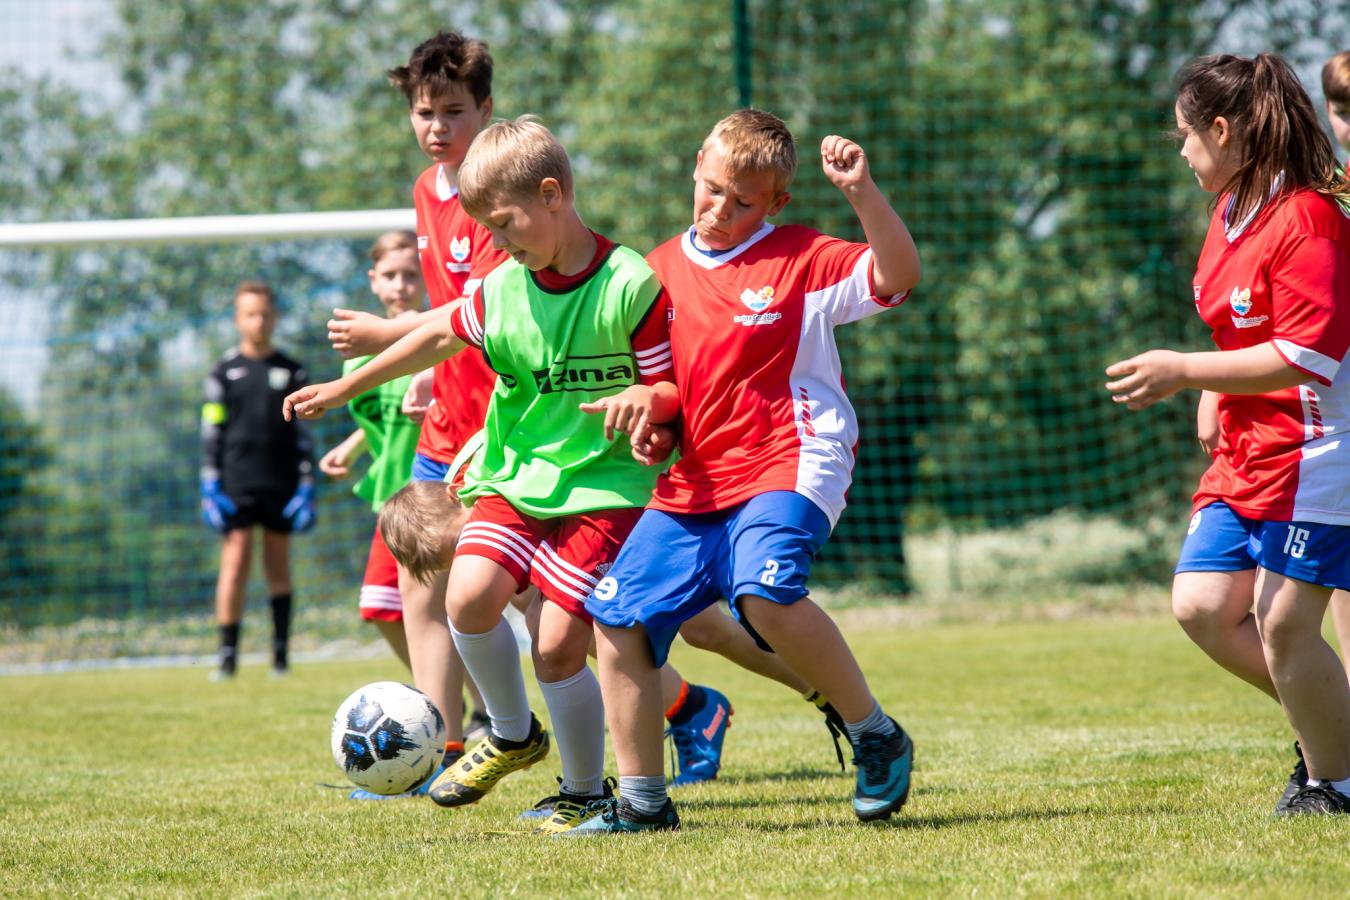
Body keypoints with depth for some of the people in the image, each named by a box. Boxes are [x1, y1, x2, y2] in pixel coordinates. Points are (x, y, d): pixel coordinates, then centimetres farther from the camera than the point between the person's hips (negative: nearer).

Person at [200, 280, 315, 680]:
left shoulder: (292, 372, 8)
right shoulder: (224, 372, 6)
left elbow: (304, 433, 8)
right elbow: (211, 433, 5)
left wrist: (306, 488, 1)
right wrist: (210, 489, -2)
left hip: (281, 483, 1)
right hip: (237, 484, -1)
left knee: (278, 568, 5)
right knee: (234, 564, -9)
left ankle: (281, 653, 11)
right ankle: (228, 655, -9)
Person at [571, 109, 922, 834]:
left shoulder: (801, 259, -2)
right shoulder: (661, 270, 13)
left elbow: (898, 276, -15)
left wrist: (861, 193, -26)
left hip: (788, 464, -6)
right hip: (694, 482, 6)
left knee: (765, 593, -33)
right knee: (617, 616, -1)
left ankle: (876, 737, -13)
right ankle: (641, 802, 12)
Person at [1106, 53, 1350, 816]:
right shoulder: (1231, 210, 10)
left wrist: (1185, 373, -23)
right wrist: (1215, 395, 15)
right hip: (1248, 453, 9)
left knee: (1284, 625, -8)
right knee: (1203, 605, 2)